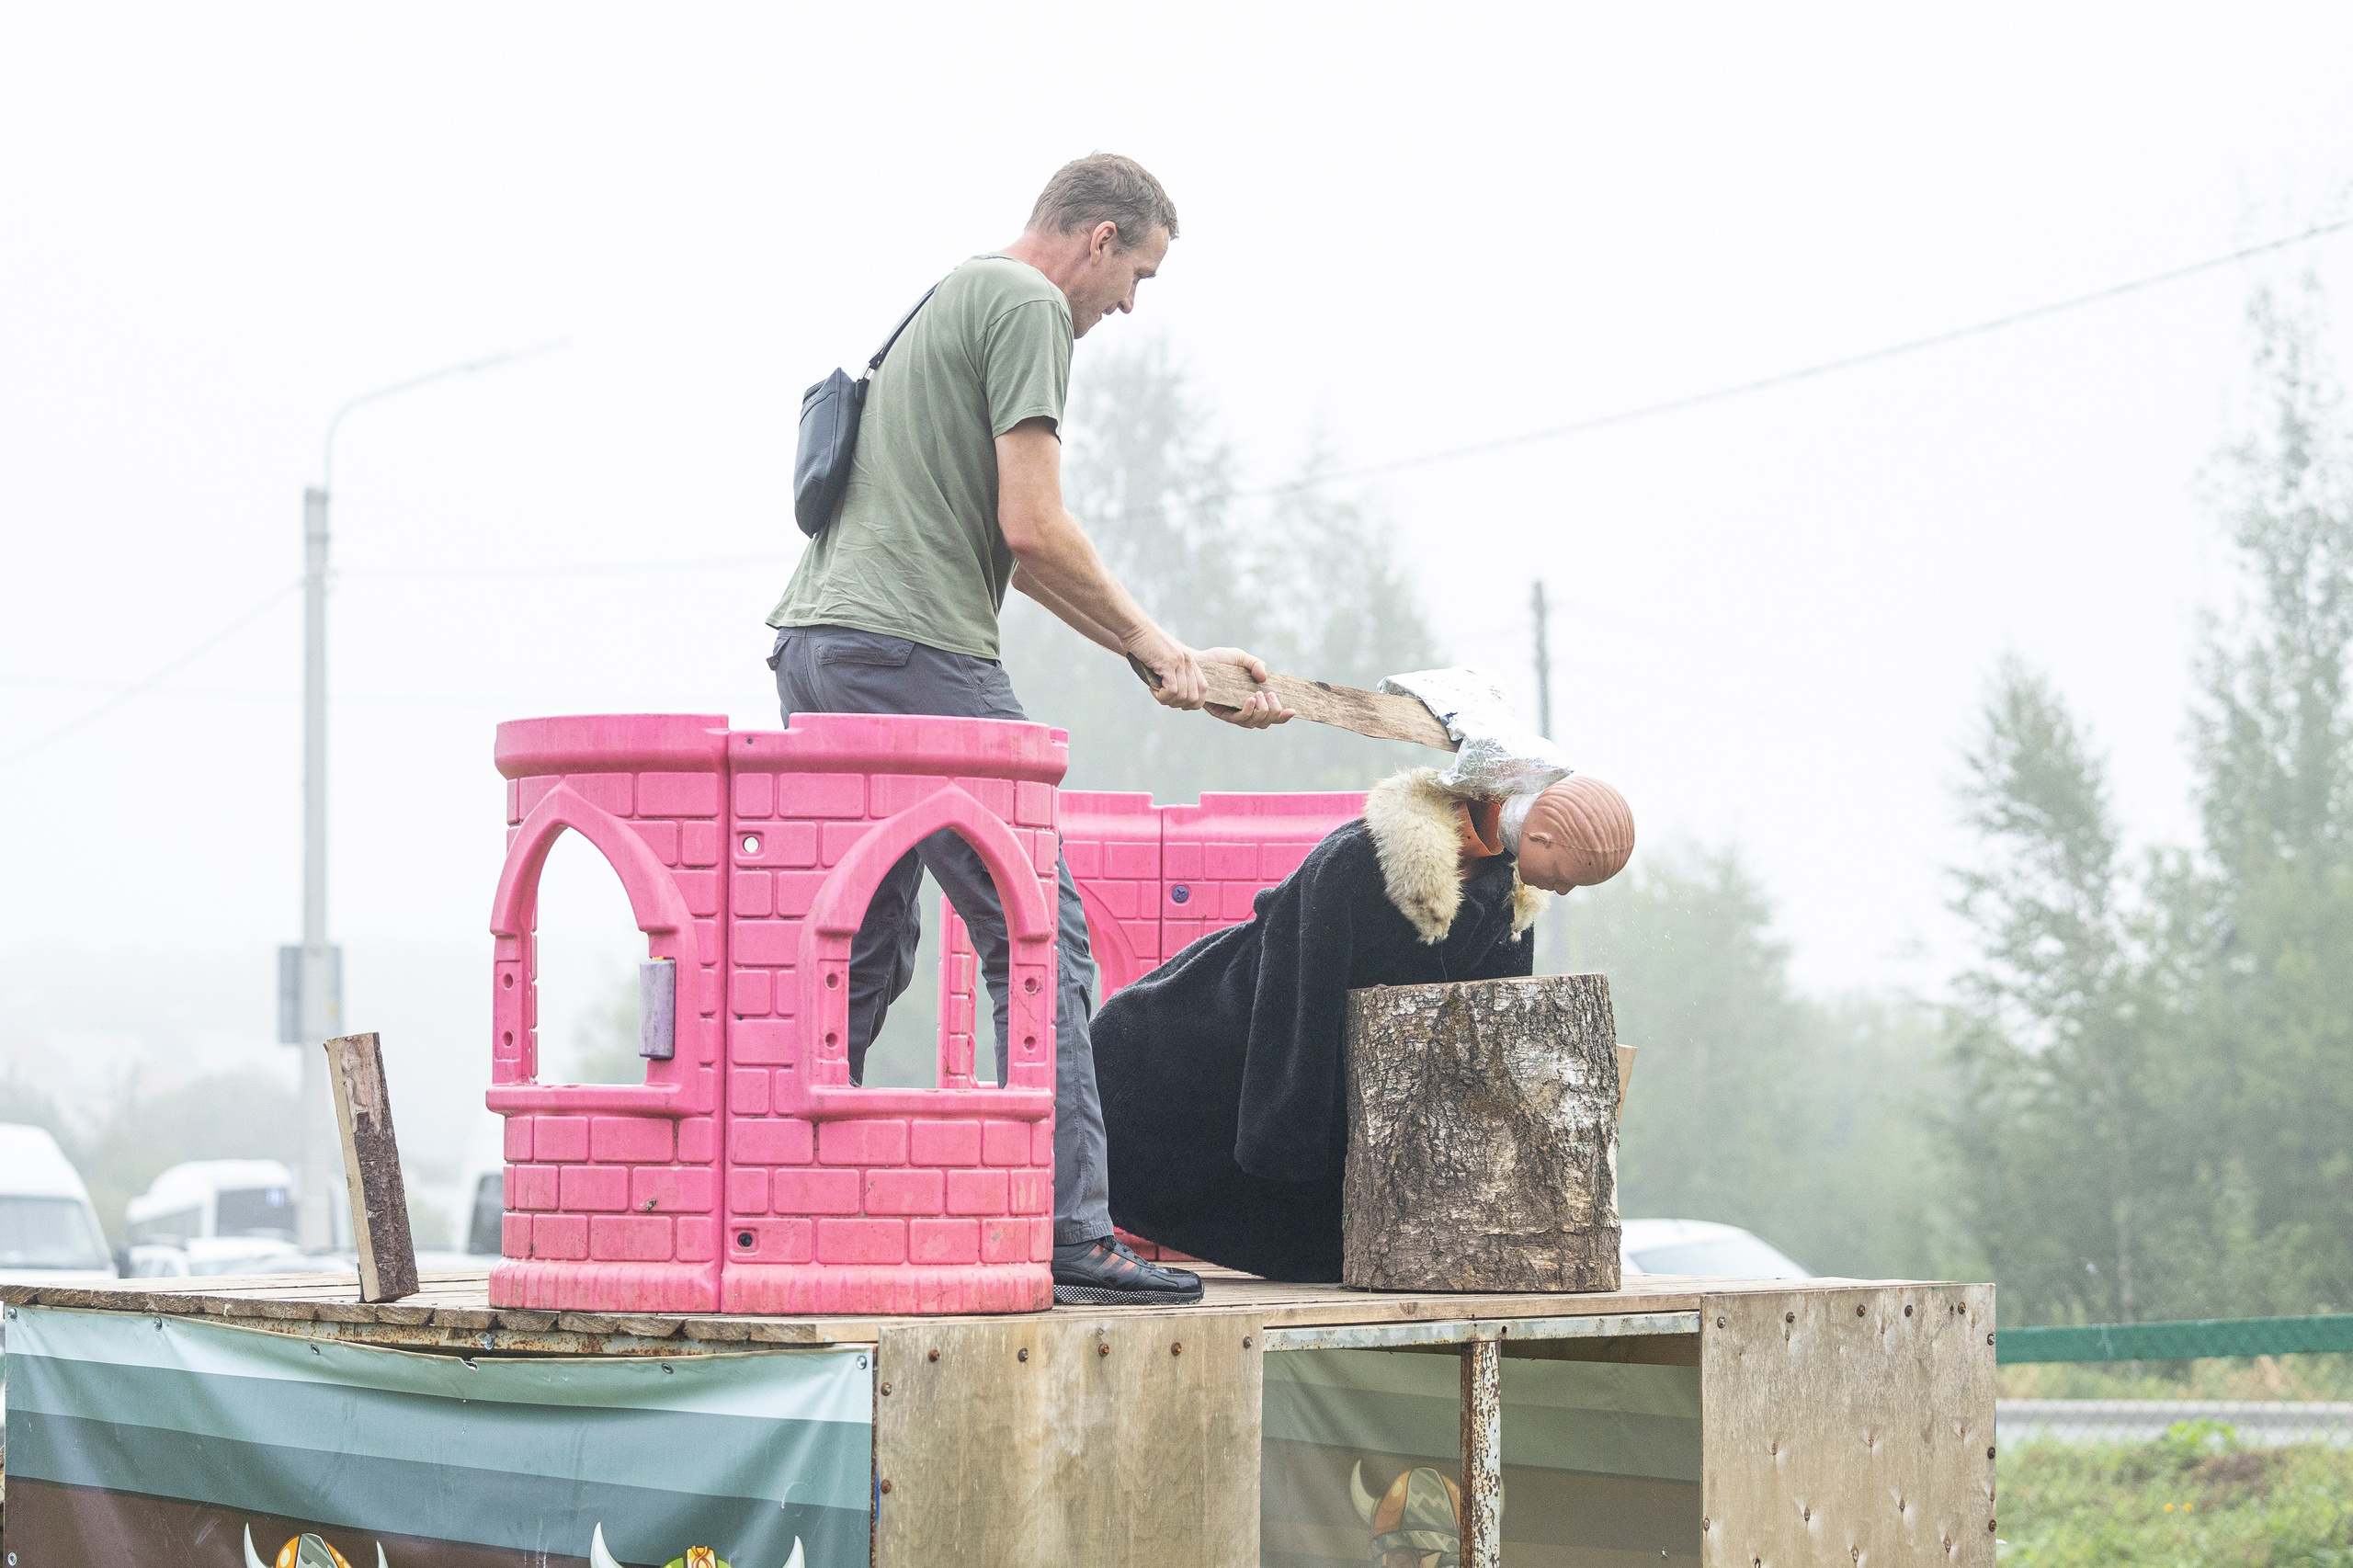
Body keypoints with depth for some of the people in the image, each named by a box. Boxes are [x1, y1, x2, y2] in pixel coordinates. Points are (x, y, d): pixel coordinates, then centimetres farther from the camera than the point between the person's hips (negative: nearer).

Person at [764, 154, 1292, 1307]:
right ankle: (1068, 1227, -12)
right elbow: (1033, 532, -12)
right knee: (1038, 933, -8)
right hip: (913, 652, -10)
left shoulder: (940, 301, 27)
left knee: (859, 952, 13)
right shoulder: (1029, 308, -4)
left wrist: (1159, 652, 24)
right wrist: (1155, 649, 1)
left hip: (815, 648, 10)